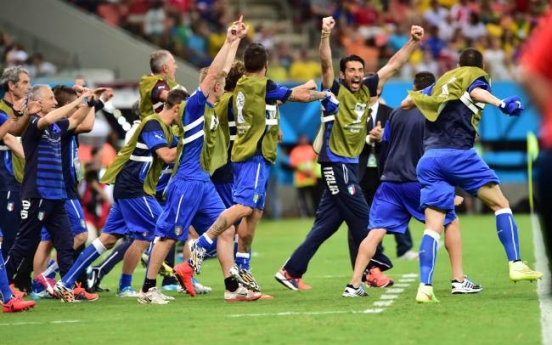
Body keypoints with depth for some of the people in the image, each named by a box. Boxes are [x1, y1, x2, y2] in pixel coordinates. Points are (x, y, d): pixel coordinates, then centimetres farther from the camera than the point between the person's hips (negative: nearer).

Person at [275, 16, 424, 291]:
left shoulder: (366, 90, 9)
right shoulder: (335, 91, -7)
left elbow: (393, 65, 12)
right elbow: (326, 64, -23)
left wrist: (413, 42, 5)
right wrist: (325, 35, -38)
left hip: (351, 163, 7)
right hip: (335, 162, -7)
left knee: (327, 222, 7)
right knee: (361, 217, -7)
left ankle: (291, 272, 9)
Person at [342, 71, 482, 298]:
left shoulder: (396, 114, 11)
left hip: (390, 182, 4)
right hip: (419, 183, -4)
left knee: (375, 232, -1)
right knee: (451, 222, 13)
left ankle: (354, 285, -12)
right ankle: (458, 281, 8)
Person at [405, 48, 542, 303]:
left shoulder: (444, 79, 25)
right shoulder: (477, 75, 11)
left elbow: (409, 101, 30)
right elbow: (476, 91, -14)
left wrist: (407, 103, 52)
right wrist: (501, 103, -30)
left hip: (429, 158, 5)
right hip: (457, 153, -5)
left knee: (433, 227, 0)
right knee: (500, 204, 7)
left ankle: (425, 286, -13)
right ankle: (516, 265, -3)